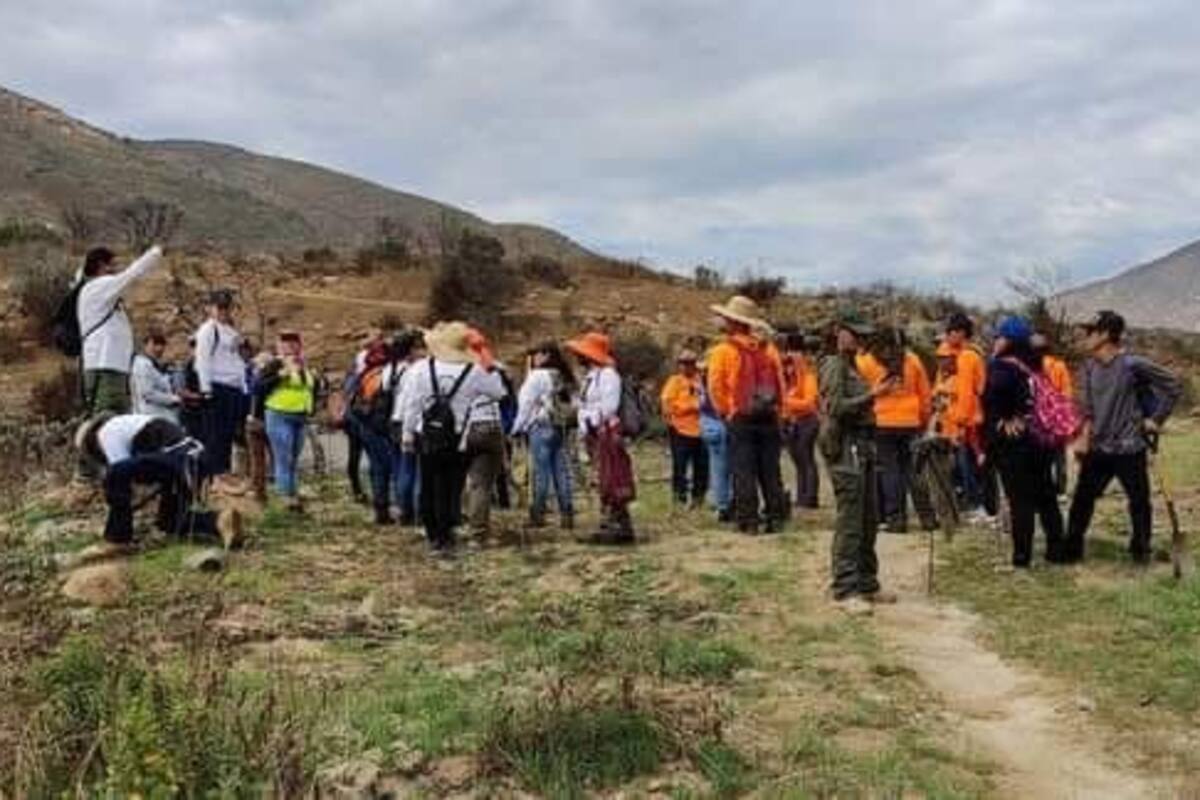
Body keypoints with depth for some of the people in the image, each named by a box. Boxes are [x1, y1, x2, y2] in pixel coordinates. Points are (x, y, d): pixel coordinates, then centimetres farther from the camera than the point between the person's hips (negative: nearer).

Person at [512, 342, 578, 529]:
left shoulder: (538, 376, -7)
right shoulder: (564, 378, 14)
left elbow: (527, 404, -6)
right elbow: (573, 405, 11)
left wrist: (518, 427, 0)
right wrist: (568, 423, 14)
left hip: (542, 426, -7)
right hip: (562, 427, 7)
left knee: (541, 471, -4)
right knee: (561, 471, 6)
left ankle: (538, 513, -2)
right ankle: (567, 514, 6)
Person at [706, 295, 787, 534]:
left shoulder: (723, 351, -4)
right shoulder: (769, 349, 8)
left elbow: (715, 386, -7)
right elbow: (780, 382, 7)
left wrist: (725, 411, 5)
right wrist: (776, 409, 14)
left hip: (740, 418, -3)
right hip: (769, 417, 4)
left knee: (743, 472, 0)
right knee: (770, 471, 9)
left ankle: (748, 521, 0)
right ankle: (775, 517, 10)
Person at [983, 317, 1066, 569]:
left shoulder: (1003, 365, -11)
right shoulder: (1031, 365, 13)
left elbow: (995, 391, -32)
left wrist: (1001, 420, -19)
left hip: (1013, 441, -7)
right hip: (1040, 437, 7)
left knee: (1021, 501, -3)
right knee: (1045, 496, 15)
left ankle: (1021, 557, 2)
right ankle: (1056, 550, 23)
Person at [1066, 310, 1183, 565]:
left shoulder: (1132, 364, -15)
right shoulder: (1089, 367, 3)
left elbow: (1174, 386, -7)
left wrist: (1156, 419, -7)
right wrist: (1084, 438, 0)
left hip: (1129, 449, -5)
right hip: (1097, 449, 5)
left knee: (1139, 502, 10)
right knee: (1082, 499, 6)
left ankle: (1140, 551, 26)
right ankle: (1072, 550, 15)